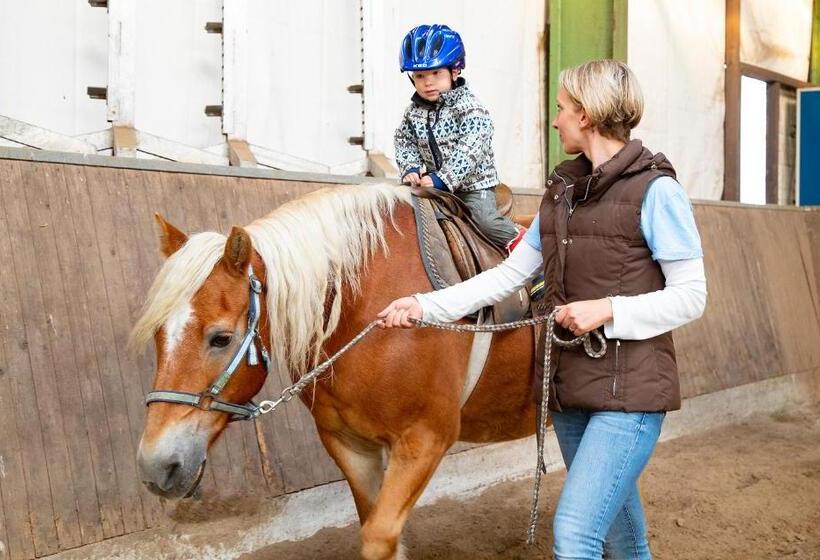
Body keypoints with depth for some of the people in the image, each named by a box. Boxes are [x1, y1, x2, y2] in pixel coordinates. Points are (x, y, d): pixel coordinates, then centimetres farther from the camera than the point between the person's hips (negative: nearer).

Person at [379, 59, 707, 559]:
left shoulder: (655, 191, -10)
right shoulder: (563, 190, 11)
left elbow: (691, 297, -10)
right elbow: (511, 274, 12)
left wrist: (609, 308, -21)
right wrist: (426, 305, 5)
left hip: (631, 389, -7)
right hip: (572, 386, 7)